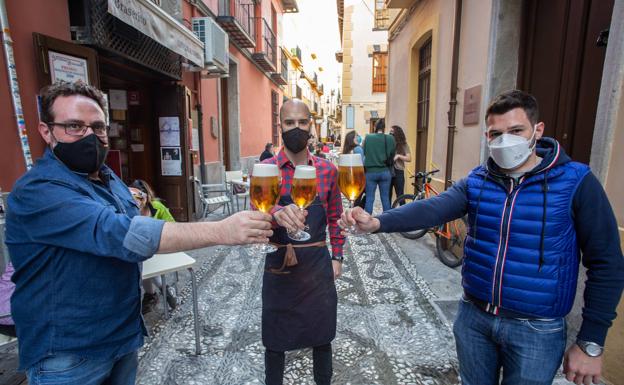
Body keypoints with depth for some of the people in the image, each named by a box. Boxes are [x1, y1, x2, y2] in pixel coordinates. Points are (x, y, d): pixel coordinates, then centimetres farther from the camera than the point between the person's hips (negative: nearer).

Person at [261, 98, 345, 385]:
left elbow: (334, 218, 8)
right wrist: (277, 212, -45)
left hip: (319, 264, 2)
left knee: (322, 335, 19)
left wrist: (336, 257, 6)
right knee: (275, 339, 16)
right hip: (279, 265, -1)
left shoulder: (327, 169, 1)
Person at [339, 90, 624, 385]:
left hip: (535, 329, -2)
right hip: (473, 317, 3)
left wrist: (591, 343, -6)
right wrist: (377, 222, -39)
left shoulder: (576, 183, -11)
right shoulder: (476, 181, -4)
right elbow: (432, 209, -22)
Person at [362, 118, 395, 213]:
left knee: (369, 198, 5)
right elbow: (392, 155, 3)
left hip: (371, 172, -1)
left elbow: (364, 153, 1)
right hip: (385, 172, 1)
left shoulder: (368, 137, -6)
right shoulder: (390, 139, -4)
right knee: (385, 198, 11)